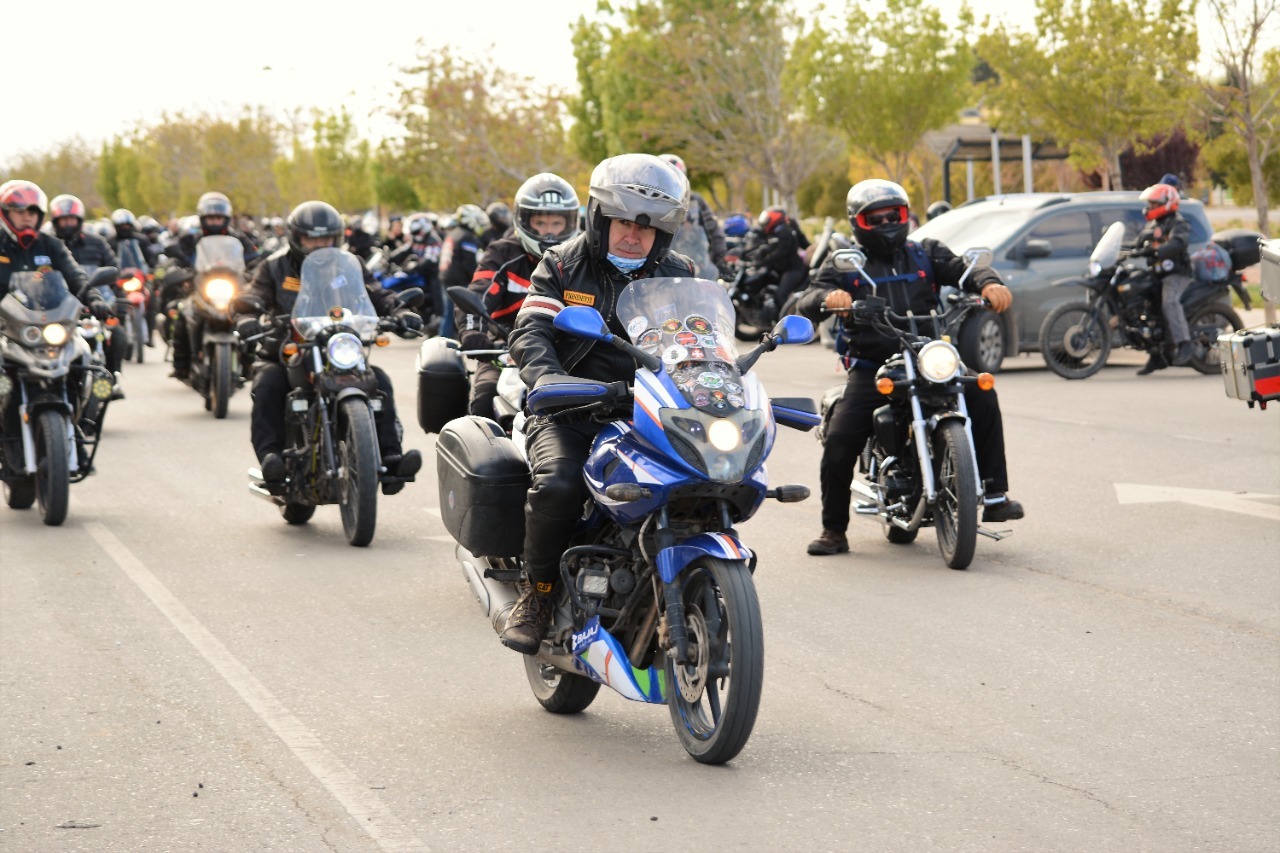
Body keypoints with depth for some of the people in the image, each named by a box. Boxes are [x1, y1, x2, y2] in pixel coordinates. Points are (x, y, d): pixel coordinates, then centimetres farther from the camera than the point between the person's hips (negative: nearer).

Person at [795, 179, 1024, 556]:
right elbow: (807, 303, -5)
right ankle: (834, 529, 1)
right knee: (839, 442, -17)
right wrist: (828, 298, -30)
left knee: (981, 395, -21)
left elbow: (964, 270, 2)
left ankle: (994, 496, -15)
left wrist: (989, 283, -22)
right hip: (870, 367, -1)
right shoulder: (844, 264, 10)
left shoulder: (925, 254, 16)